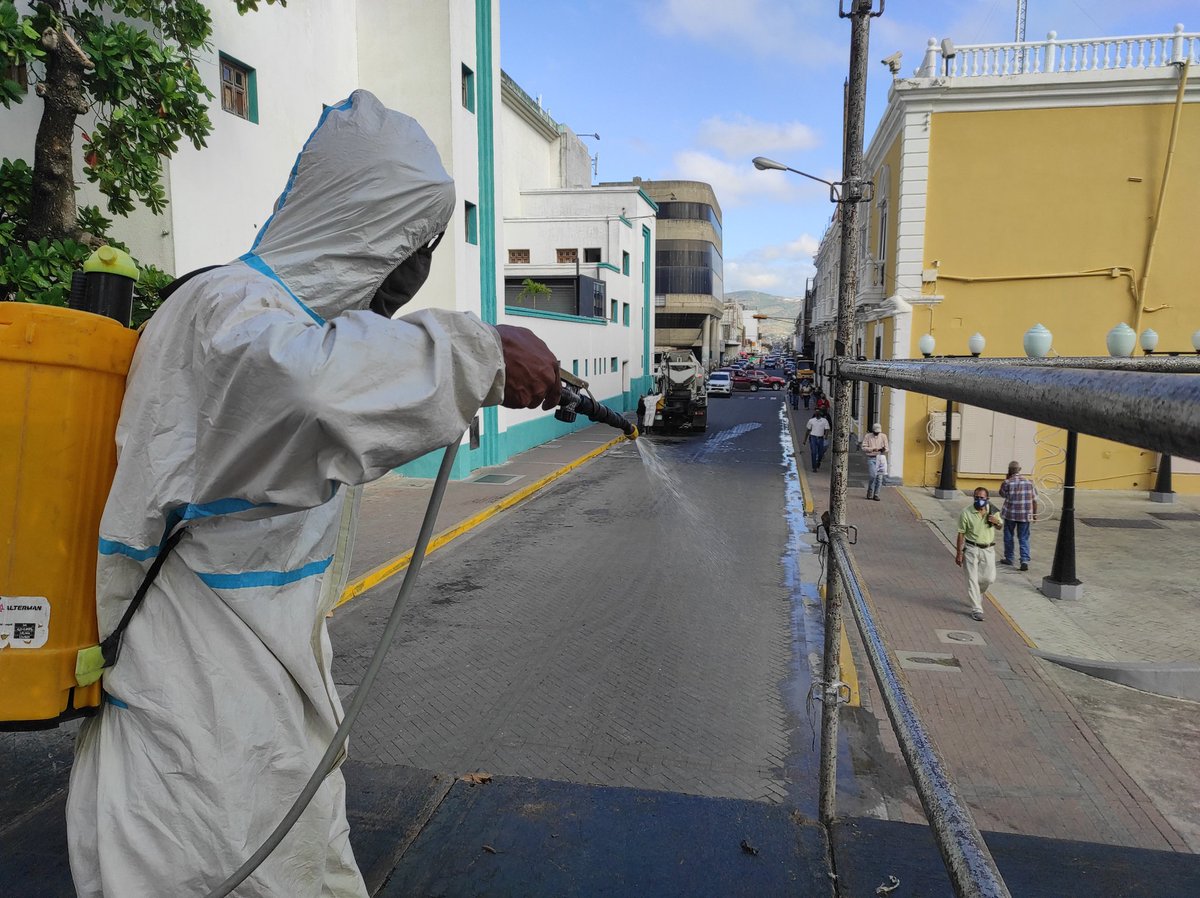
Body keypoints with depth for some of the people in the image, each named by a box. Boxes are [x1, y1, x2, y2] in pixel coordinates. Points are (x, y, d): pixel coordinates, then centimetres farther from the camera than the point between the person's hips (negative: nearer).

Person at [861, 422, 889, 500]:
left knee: (879, 477, -1)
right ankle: (870, 493, 7)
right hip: (871, 458, -2)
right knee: (872, 476, -12)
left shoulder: (883, 436, 11)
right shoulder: (867, 437, 5)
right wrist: (873, 449, -15)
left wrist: (884, 449, -13)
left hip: (881, 458, 2)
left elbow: (886, 448, 10)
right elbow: (864, 448, -2)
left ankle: (876, 494, 7)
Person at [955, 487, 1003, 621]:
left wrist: (996, 522, -10)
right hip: (971, 549, -3)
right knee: (972, 579, -3)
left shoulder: (992, 511, -1)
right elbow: (961, 534, -7)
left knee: (989, 578, 7)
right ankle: (976, 609, 3)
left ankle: (977, 594, 39)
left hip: (988, 549, 4)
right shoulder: (966, 513, -12)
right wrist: (959, 553, -8)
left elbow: (999, 527, 15)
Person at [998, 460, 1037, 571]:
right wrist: (1034, 514, 12)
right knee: (1024, 538, 7)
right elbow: (1034, 500, 2)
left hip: (1010, 514, -2)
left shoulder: (1007, 482, -10)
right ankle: (1025, 560, -6)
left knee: (1008, 536, 15)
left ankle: (1008, 558, 25)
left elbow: (1002, 494, 9)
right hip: (1025, 515, 2)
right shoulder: (1029, 482, -1)